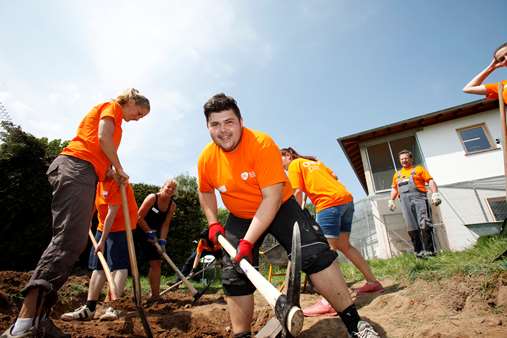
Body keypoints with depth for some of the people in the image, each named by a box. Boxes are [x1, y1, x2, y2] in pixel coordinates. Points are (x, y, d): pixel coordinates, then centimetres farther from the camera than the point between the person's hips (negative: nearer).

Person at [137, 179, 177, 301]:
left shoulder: (172, 205, -4)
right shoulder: (152, 197, -18)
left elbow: (165, 224, -4)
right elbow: (139, 218, -17)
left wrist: (162, 240, -15)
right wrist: (150, 232, -16)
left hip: (154, 236, 5)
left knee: (156, 263, 4)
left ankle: (155, 295, 13)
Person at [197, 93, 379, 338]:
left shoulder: (262, 143, -27)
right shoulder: (206, 158, -11)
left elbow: (272, 198, -30)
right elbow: (205, 192, 10)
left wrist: (248, 241, -31)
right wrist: (213, 223, -2)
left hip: (279, 207, -4)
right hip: (240, 217, 4)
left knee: (315, 255, -18)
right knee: (234, 276, 0)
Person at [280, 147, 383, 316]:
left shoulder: (294, 165, 6)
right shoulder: (314, 161, 29)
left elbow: (298, 192, -3)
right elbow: (334, 176, 24)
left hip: (329, 203, -8)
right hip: (347, 198, 8)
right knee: (344, 245, 18)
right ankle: (372, 281, 26)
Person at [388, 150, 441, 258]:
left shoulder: (418, 169, 15)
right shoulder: (397, 174, 25)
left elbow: (430, 181, 5)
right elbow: (394, 188, 26)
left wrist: (435, 194, -10)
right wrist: (391, 200, 12)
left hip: (418, 197, -3)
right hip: (405, 201, 4)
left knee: (425, 225, -13)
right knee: (412, 228, -2)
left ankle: (429, 250, -8)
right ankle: (418, 251, 1)